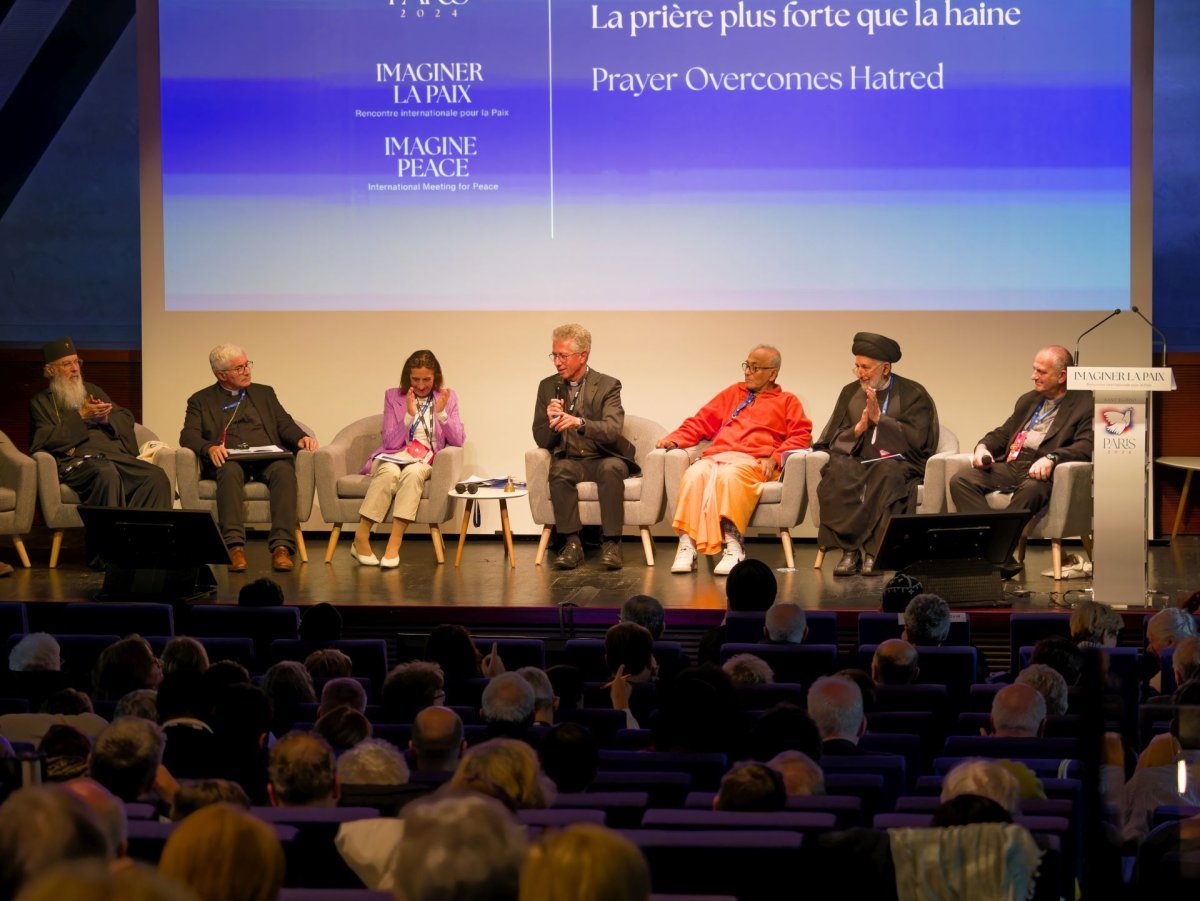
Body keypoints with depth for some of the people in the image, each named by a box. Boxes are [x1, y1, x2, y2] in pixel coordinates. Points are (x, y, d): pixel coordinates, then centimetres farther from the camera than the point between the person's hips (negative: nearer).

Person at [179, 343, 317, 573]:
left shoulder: (264, 393, 26)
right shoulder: (201, 400, 18)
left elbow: (285, 425, 17)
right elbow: (188, 436, 4)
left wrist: (301, 438, -7)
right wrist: (209, 448, -18)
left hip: (267, 458, 2)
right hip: (228, 460, -2)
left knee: (284, 470, -33)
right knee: (230, 471, -38)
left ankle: (281, 547, -44)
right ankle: (234, 547, -48)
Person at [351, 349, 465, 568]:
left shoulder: (447, 397, 11)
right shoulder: (393, 396, 9)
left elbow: (458, 441, 3)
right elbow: (390, 442, 3)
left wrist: (441, 413, -12)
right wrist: (409, 415, -12)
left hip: (425, 462, 0)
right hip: (393, 457, 0)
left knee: (413, 472, -37)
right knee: (389, 472, -37)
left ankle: (394, 545, -41)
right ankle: (361, 539, -35)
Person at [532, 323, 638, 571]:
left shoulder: (607, 386, -4)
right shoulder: (548, 387, 7)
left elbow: (612, 430, -20)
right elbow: (541, 441, 5)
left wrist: (579, 423, -39)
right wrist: (551, 422, -19)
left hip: (603, 458, -2)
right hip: (570, 460, 2)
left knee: (612, 468, -35)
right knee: (559, 470, -32)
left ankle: (612, 544, -31)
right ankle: (571, 544, -31)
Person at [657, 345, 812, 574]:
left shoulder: (787, 401, 23)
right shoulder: (733, 393, 33)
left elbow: (801, 435, 8)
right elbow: (701, 422, 27)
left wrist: (775, 458, -9)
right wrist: (675, 439, 9)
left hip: (753, 461, -3)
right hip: (717, 456, 3)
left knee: (729, 476, -39)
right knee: (695, 474, -33)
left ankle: (732, 543, -45)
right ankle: (687, 544, -40)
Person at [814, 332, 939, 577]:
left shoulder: (913, 394, 5)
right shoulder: (850, 392, 17)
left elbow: (916, 439, -6)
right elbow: (831, 438, 12)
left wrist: (879, 419, -10)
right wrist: (859, 427, -7)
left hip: (896, 461, -3)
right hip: (855, 460, 3)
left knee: (888, 474, -38)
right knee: (837, 473, -32)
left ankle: (873, 550, -36)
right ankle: (848, 550, -32)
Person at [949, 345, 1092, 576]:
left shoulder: (1084, 404, 3)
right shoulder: (1028, 400, 28)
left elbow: (1086, 447, -11)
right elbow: (1003, 433, 32)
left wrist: (1051, 458, -27)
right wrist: (983, 446, 9)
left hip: (1040, 471, -7)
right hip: (1010, 465, 7)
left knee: (1031, 489, -42)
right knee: (961, 481, -19)